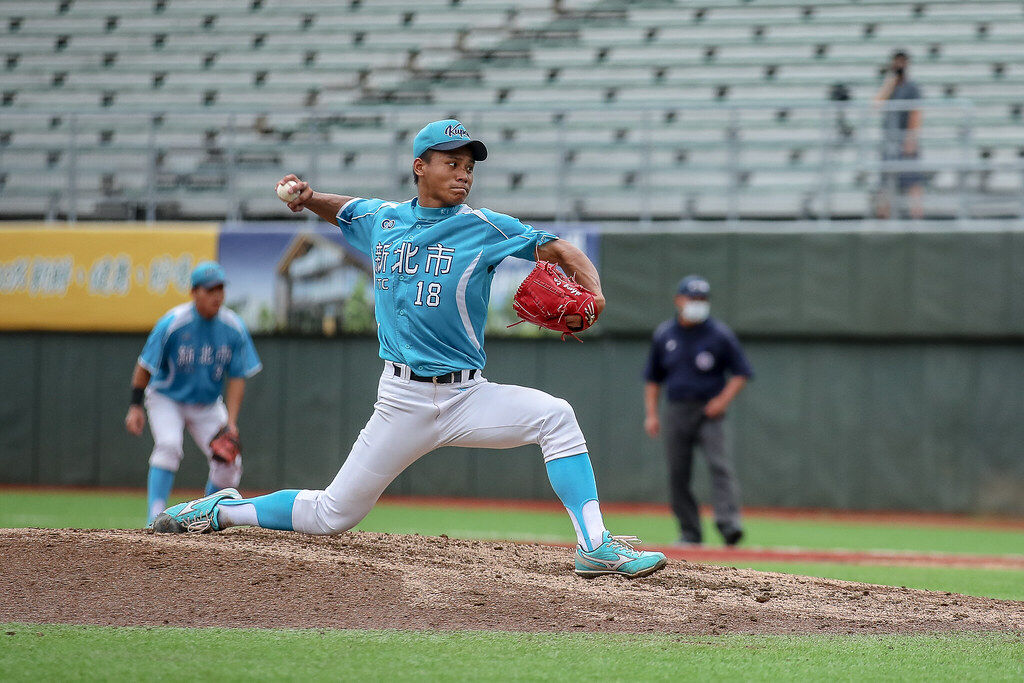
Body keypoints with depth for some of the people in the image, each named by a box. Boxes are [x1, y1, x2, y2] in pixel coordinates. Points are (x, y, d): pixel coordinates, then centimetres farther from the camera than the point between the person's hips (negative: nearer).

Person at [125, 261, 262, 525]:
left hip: (207, 404, 4)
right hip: (167, 399, -4)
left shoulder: (234, 328, -13)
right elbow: (145, 366, -15)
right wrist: (136, 407, -18)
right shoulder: (172, 323, -23)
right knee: (168, 446, -28)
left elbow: (237, 377, -8)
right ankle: (155, 520, -30)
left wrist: (231, 421, -17)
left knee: (229, 464, -5)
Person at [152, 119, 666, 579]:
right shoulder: (381, 219, 6)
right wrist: (306, 197, 5)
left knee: (555, 415, -25)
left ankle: (594, 546, -24)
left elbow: (559, 251, -5)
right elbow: (338, 209, 28)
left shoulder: (484, 227, -3)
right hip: (403, 402, 0)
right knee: (332, 515, 2)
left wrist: (592, 292, -25)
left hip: (467, 396, 0)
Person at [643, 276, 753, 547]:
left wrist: (724, 399, -11)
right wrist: (651, 414, 8)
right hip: (676, 411, 3)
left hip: (709, 411, -3)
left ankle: (729, 522, -29)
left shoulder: (720, 334, 0)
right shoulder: (664, 334, 9)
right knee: (677, 473, 1)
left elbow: (741, 372, 4)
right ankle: (689, 532, 9)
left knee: (719, 464, -19)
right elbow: (653, 378, 17)